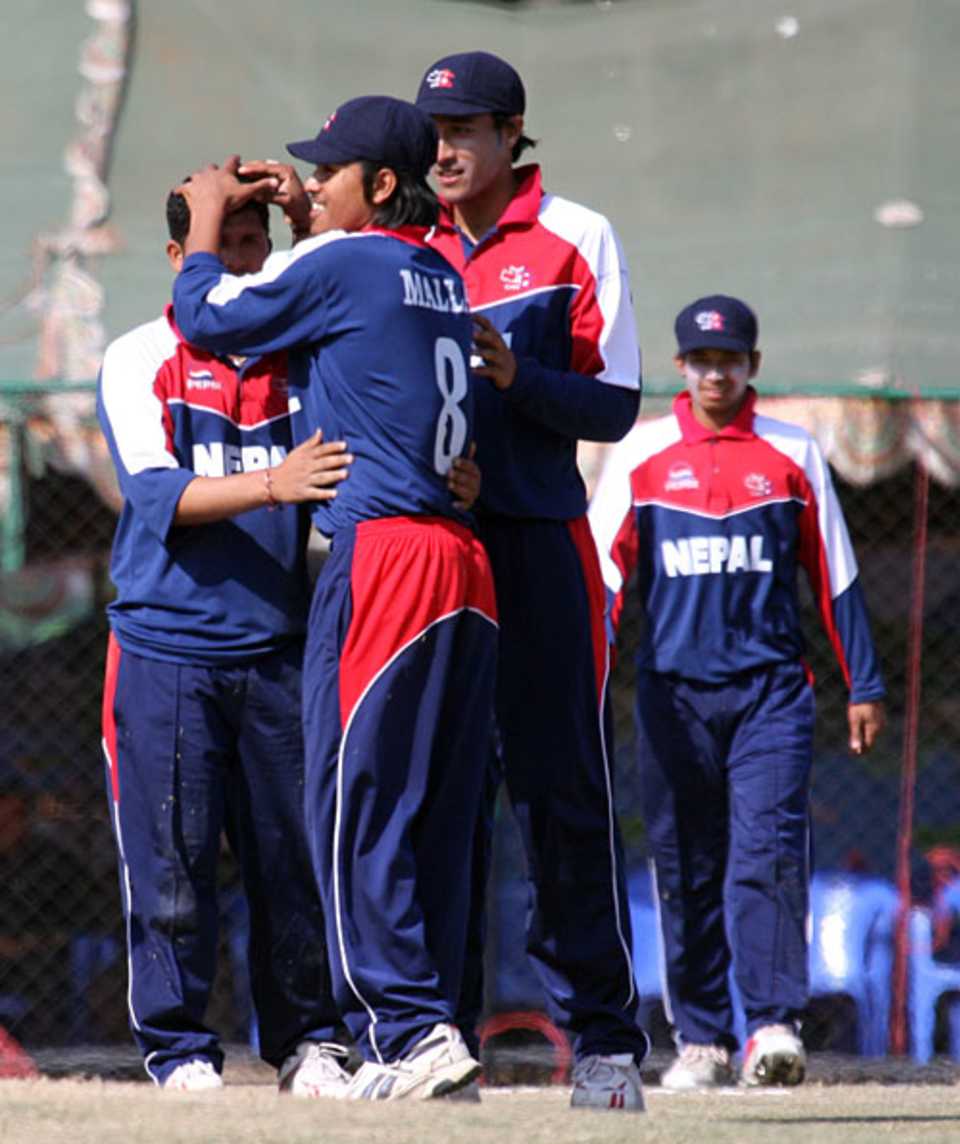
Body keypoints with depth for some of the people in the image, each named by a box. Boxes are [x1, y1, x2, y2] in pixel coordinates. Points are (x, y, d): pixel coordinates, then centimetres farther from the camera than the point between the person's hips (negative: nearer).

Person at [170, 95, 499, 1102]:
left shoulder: (339, 263, -6)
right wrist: (298, 222, 34)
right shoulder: (442, 278, 17)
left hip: (379, 560, -8)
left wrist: (210, 214, 19)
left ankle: (409, 1028, -14)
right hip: (463, 565, 8)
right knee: (435, 817, 9)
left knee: (354, 808, -7)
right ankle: (424, 1028, 9)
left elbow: (205, 316, 4)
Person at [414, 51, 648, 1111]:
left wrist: (517, 377, -19)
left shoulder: (575, 238, 2)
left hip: (538, 539, -3)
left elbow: (615, 404, -1)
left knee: (563, 790, -3)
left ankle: (603, 1037, 3)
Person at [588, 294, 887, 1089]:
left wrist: (864, 686, 9)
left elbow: (835, 577, 11)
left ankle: (775, 1025, -18)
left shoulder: (793, 455, 7)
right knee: (686, 867, 4)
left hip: (770, 688, -1)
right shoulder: (640, 455, 7)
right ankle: (702, 1040, 11)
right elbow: (601, 573, 5)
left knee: (768, 851, -13)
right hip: (674, 690, 1)